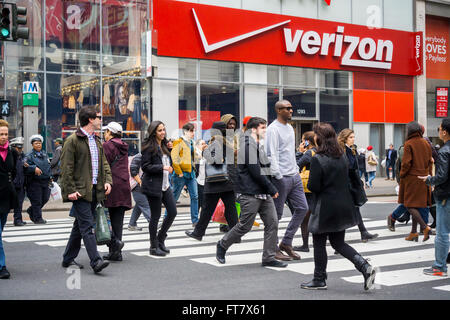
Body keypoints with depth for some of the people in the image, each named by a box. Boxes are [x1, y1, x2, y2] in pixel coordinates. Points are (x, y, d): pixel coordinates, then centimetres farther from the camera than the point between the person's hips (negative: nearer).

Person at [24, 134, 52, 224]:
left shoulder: (45, 154, 16)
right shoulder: (29, 155, -4)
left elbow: (49, 166, 24)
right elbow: (25, 167, -16)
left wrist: (50, 177, 18)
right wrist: (34, 168, -28)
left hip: (45, 181, 6)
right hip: (35, 182, -6)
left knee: (45, 199, 11)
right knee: (36, 201, -2)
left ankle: (31, 211, 32)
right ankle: (38, 218, 8)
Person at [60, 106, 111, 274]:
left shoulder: (97, 141, 17)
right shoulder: (73, 140, -8)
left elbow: (104, 163, 20)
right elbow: (66, 168, -10)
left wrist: (108, 181, 4)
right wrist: (70, 190, -15)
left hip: (95, 190, 8)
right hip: (80, 191, -8)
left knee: (80, 225, 13)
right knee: (87, 226, -11)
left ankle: (68, 259, 23)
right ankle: (96, 261, -15)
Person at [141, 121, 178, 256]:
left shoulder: (164, 146, 14)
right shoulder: (149, 147, -10)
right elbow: (145, 166, -15)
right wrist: (162, 167, -19)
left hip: (165, 184, 8)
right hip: (153, 185, -8)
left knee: (173, 212, 5)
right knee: (155, 216, -1)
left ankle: (160, 239, 22)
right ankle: (154, 247, 11)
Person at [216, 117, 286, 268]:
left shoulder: (257, 145, 19)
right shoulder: (248, 145, -13)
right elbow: (255, 171, -18)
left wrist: (270, 189, 9)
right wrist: (271, 188, -14)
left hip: (263, 193, 9)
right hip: (251, 194, -9)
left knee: (272, 223, 3)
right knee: (245, 226, 0)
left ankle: (269, 258, 9)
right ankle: (222, 245, 22)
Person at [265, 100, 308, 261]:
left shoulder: (290, 128, 17)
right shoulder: (273, 129, -11)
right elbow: (271, 154, -17)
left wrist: (296, 168, 18)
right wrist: (278, 176, -20)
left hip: (294, 176, 9)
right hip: (281, 177, -9)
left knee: (302, 208, 7)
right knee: (276, 213, -1)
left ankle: (286, 243, 16)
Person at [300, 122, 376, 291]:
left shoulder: (318, 159, -17)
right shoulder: (342, 157, 6)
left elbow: (313, 186, -17)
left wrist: (309, 183, 3)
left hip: (325, 208, -7)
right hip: (343, 206, 7)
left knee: (319, 243, 8)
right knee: (339, 243, 16)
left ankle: (319, 280, 17)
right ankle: (365, 267, 1)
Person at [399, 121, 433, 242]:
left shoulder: (409, 144, -12)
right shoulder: (426, 143, 8)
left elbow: (406, 163, -16)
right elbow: (430, 161, 11)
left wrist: (401, 175, -2)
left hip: (411, 178, -6)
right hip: (423, 179, 7)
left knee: (410, 205, -1)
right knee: (417, 205, 11)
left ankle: (425, 227, -16)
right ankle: (413, 232, 13)